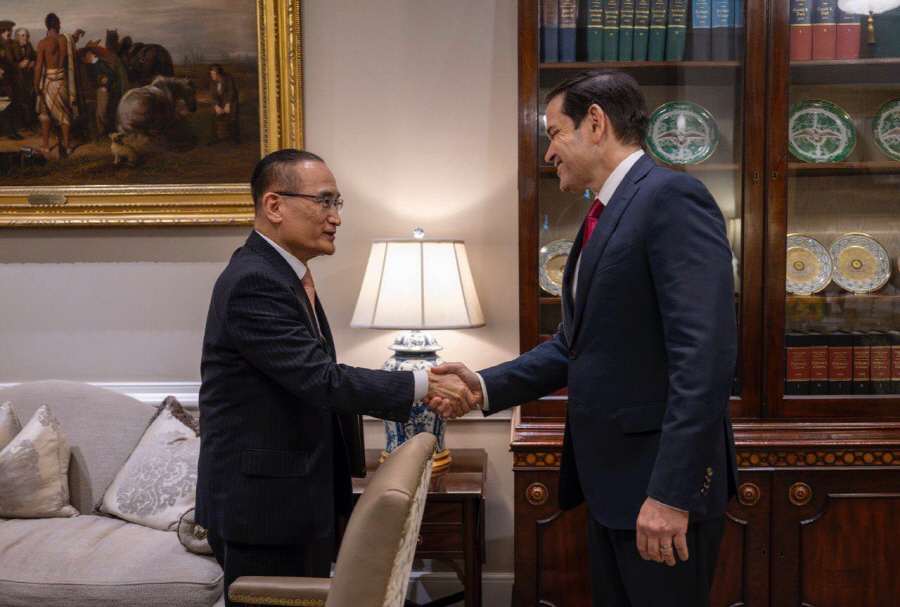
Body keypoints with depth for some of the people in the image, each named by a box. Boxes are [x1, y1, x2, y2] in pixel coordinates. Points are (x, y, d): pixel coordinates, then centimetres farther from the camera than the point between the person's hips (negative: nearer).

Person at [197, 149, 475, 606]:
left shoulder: (285, 274, 12)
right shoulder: (253, 283, -20)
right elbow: (322, 380, -24)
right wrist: (422, 384, -21)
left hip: (296, 499, 10)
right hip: (262, 510, -10)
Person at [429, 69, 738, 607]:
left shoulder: (672, 197, -15)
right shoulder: (602, 219, 15)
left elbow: (705, 354, -24)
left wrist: (670, 492, -26)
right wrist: (486, 386, 6)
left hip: (664, 483, -9)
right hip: (609, 480, 9)